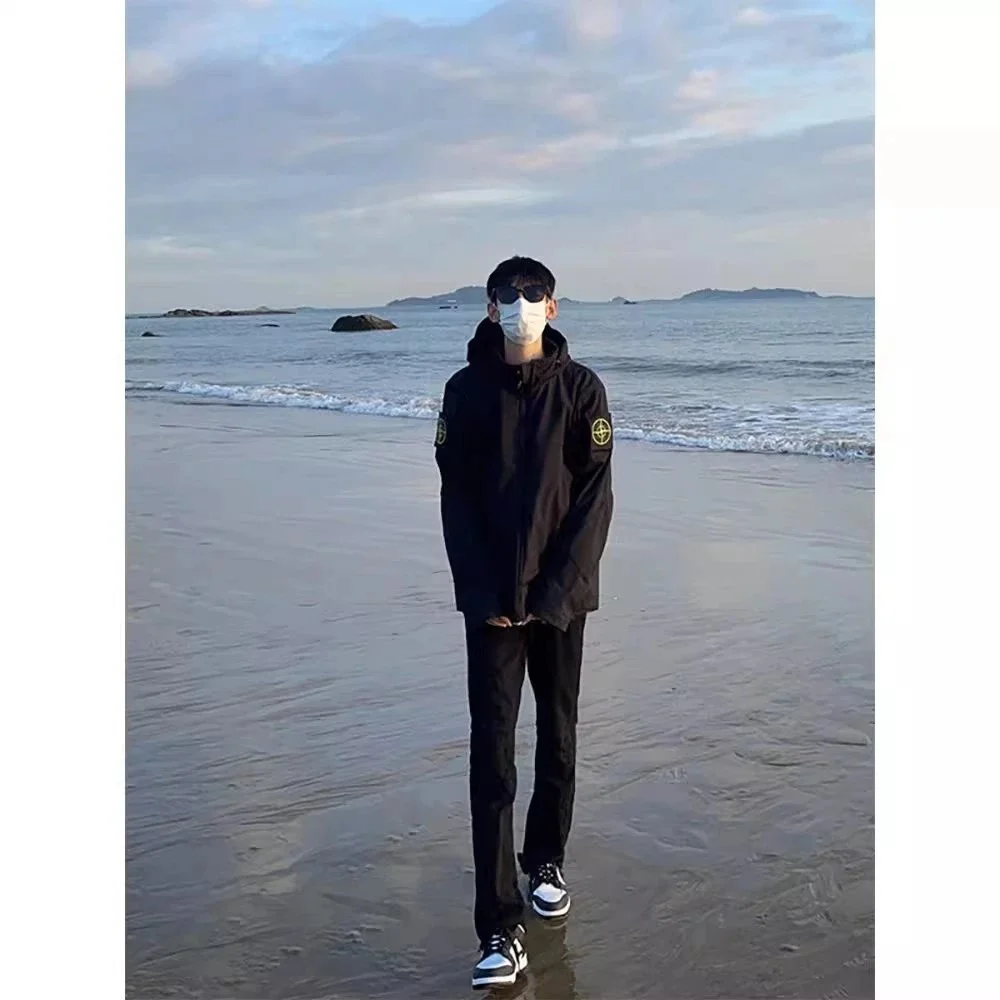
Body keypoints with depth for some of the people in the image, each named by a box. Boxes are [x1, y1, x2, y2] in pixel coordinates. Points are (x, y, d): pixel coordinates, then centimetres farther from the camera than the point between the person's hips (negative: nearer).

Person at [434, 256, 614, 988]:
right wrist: (486, 595, -10)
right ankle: (501, 929, 0)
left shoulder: (581, 389, -1)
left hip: (561, 596, 1)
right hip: (490, 599, 0)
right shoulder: (467, 391, 1)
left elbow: (594, 498, -5)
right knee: (492, 756, -4)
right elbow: (457, 500, -1)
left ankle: (547, 860, 37)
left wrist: (556, 593, -13)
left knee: (558, 736, 14)